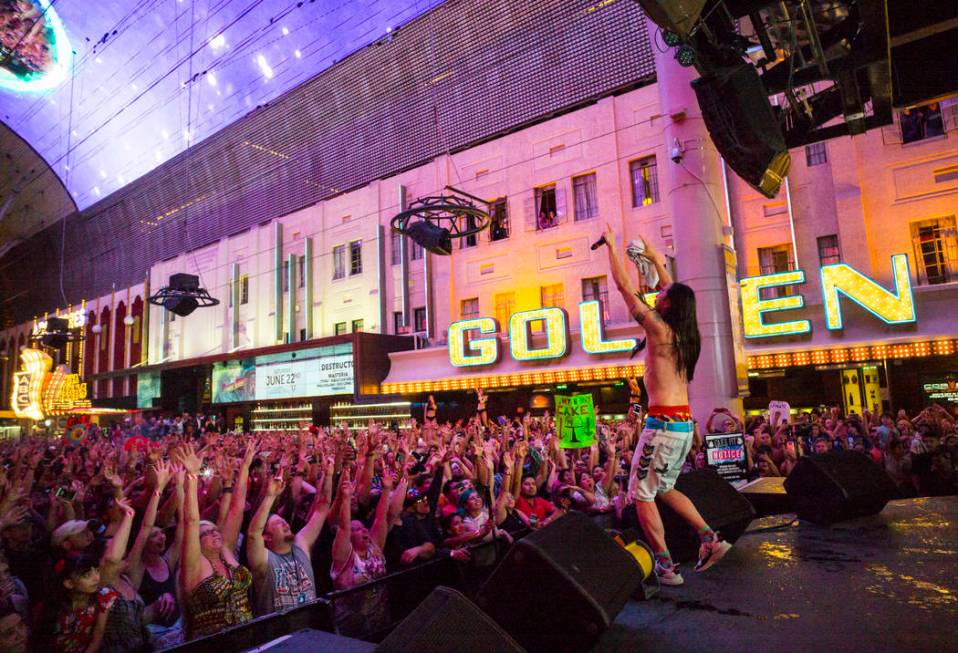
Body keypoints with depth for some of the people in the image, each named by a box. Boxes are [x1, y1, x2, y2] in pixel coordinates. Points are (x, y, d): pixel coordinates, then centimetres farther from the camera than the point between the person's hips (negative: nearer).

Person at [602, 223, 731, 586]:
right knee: (664, 488, 23)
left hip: (663, 423, -8)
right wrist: (656, 259, 34)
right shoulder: (685, 335, 9)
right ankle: (710, 540, 19)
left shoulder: (658, 329, -10)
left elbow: (624, 287, -5)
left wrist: (612, 246, 5)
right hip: (685, 425, 8)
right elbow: (675, 292, 26)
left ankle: (666, 566, 4)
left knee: (641, 494, 3)